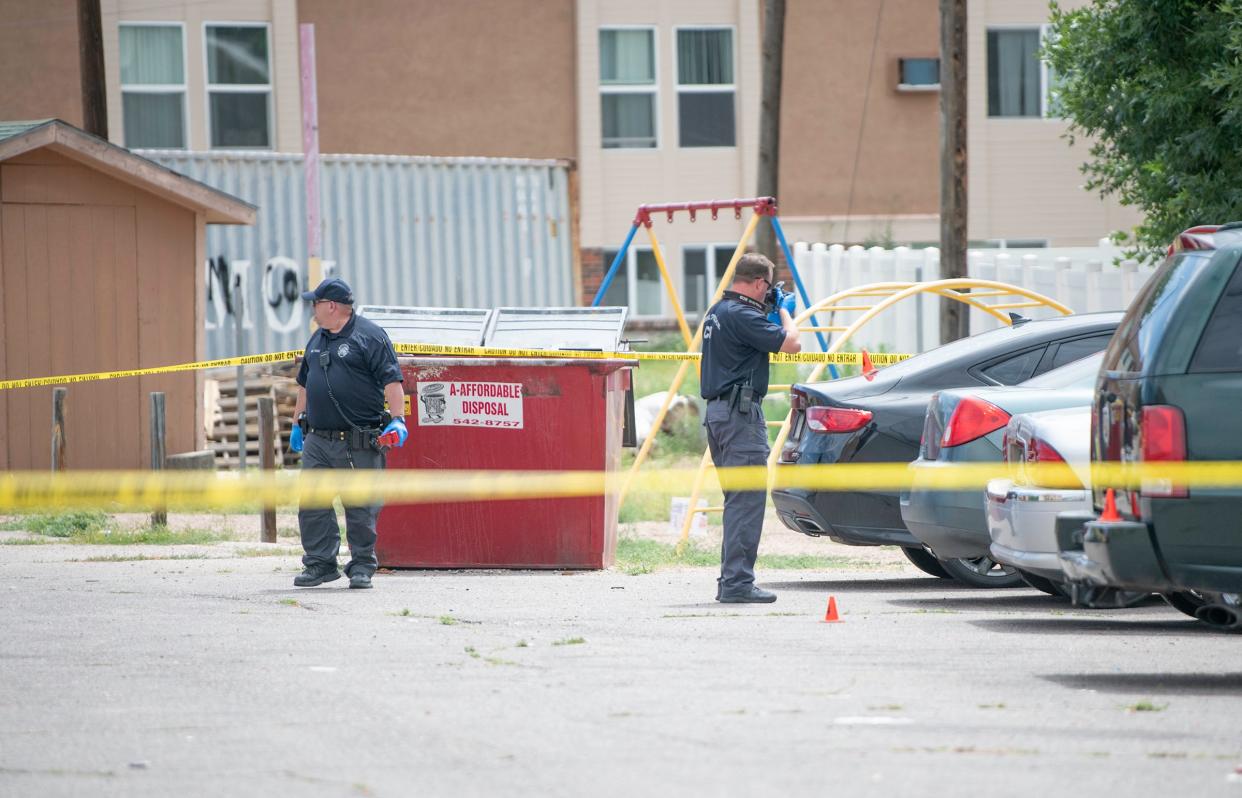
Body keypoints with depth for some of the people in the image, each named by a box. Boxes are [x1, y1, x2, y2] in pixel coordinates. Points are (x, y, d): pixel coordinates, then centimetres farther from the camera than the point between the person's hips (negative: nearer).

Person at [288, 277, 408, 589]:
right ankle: (320, 563, 8)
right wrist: (298, 423, 28)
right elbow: (305, 384, 28)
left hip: (359, 443, -7)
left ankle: (362, 566, 8)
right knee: (312, 504, 2)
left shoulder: (369, 336, -5)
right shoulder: (317, 339, 18)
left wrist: (398, 420, -20)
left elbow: (391, 381, -12)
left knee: (361, 507, -1)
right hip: (317, 440, 7)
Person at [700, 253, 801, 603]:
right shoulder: (742, 315, -16)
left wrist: (773, 312, 19)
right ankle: (737, 583, -12)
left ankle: (730, 580, 18)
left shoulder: (717, 312, 15)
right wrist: (784, 310, 0)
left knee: (738, 500, 16)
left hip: (718, 411, 10)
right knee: (748, 500, -9)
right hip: (741, 413, -10)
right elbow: (791, 343, -17)